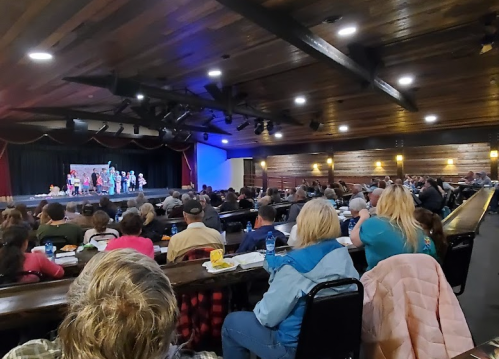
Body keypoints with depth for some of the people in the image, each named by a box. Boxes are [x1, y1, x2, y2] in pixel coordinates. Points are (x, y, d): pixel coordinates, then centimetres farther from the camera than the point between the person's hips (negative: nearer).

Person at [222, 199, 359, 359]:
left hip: (296, 345, -7)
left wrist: (258, 308, 2)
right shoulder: (343, 254, -7)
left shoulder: (295, 265, -29)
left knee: (231, 322, 13)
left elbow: (267, 316, -21)